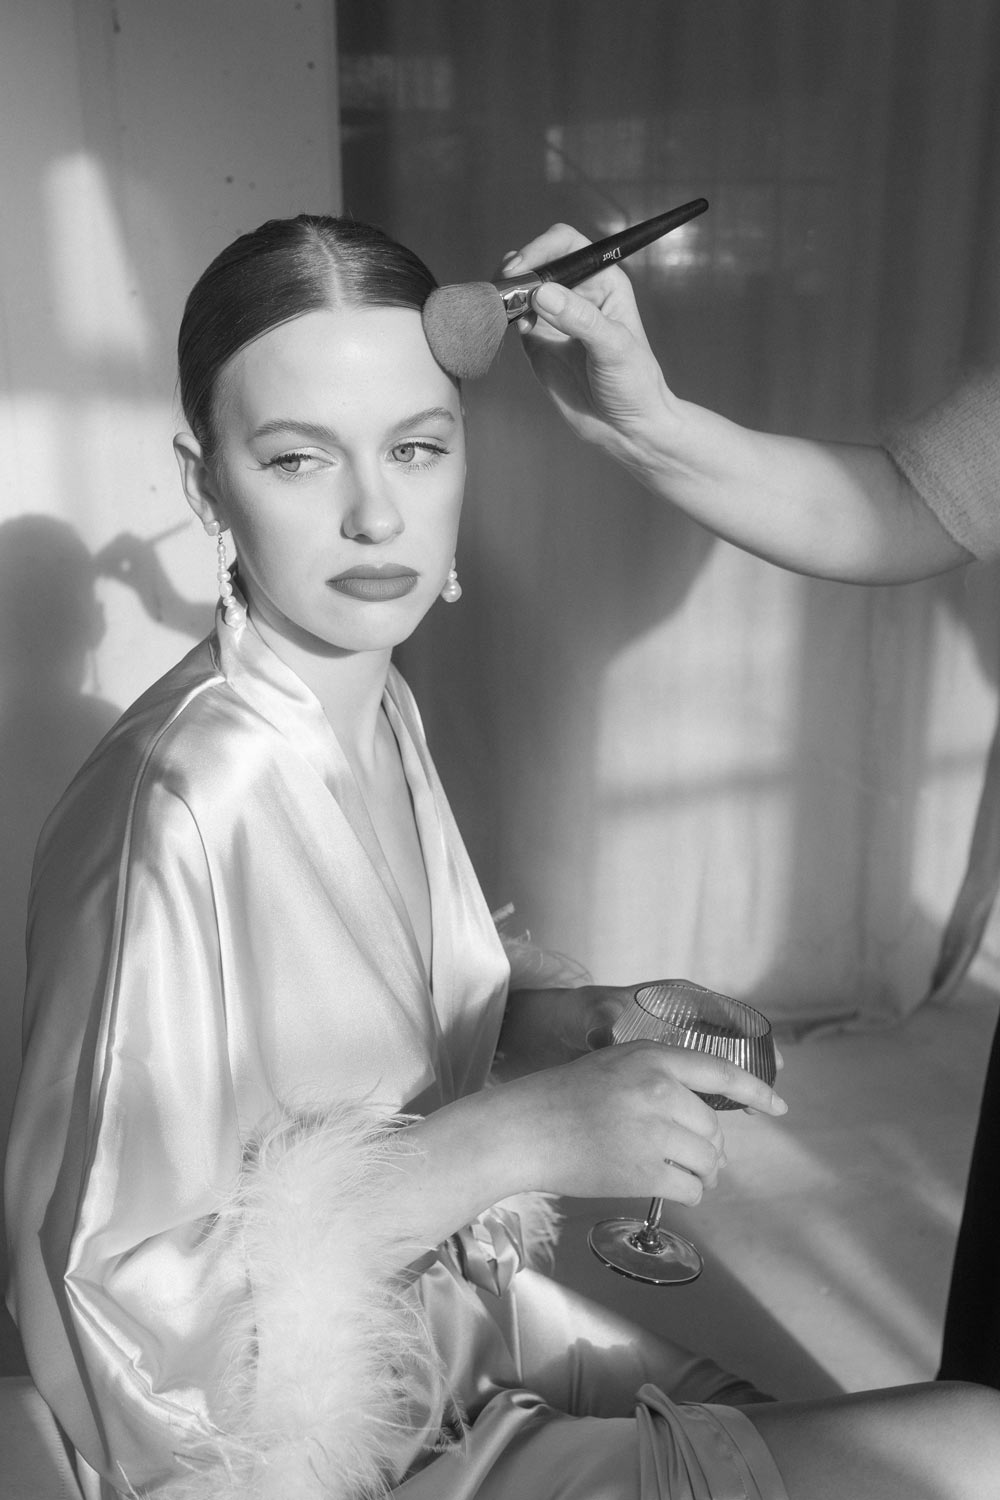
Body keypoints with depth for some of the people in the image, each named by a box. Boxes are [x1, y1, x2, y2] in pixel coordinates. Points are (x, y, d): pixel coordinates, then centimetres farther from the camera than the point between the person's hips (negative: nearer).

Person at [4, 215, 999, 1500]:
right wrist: (521, 1134, -28)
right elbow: (112, 1286, -23)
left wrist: (592, 1022, -8)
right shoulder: (183, 803, -27)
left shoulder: (381, 707, -1)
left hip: (448, 1329, 7)